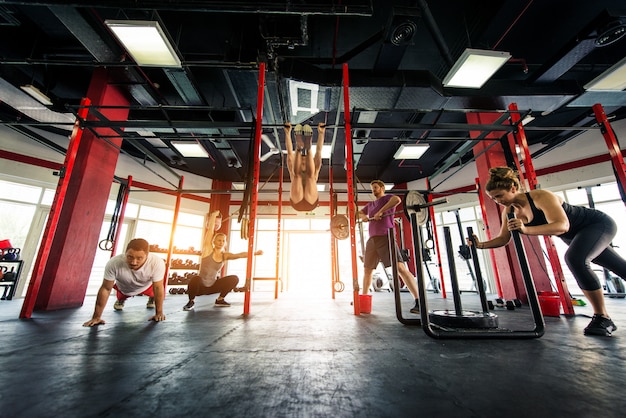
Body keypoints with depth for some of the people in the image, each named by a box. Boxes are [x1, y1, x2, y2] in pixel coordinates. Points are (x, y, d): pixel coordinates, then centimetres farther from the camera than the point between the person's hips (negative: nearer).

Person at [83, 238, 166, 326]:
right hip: (124, 288, 1)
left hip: (147, 286, -1)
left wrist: (159, 313, -25)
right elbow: (105, 289, -27)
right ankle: (121, 299, 54)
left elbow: (158, 288, -32)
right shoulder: (114, 263, -41)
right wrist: (96, 317, -22)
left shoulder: (157, 263, -44)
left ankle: (152, 298, 33)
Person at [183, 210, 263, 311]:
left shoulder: (225, 255, -2)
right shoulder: (208, 249, -10)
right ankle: (191, 301, -6)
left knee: (234, 278, -10)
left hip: (212, 286, 4)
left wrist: (255, 253, -29)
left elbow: (239, 255, -16)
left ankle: (220, 300, 8)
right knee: (195, 278, -37)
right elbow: (210, 229, -15)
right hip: (200, 285, -4)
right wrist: (214, 215, -8)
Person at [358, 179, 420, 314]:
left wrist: (381, 212, -20)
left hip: (386, 237, -7)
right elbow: (359, 213, 30)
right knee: (367, 270, 12)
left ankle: (419, 301, -16)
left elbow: (397, 199, -18)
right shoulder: (370, 204, 24)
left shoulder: (387, 198, 4)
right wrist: (363, 216, 6)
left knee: (400, 267, -18)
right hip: (372, 240, 7)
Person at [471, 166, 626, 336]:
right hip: (577, 235, 8)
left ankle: (602, 317, -16)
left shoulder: (541, 197, -34)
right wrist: (481, 245, -29)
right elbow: (503, 239, -13)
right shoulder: (509, 211, -15)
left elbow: (562, 225, -45)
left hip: (599, 224, -8)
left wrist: (525, 230, -58)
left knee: (574, 259, -32)